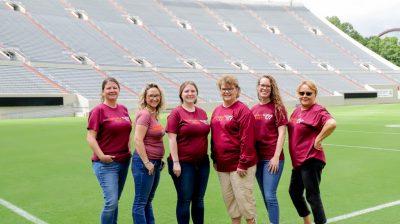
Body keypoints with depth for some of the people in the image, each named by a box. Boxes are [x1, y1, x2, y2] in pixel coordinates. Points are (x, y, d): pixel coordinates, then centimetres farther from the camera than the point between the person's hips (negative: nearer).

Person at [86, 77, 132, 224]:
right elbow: (90, 137, -11)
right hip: (106, 163, -6)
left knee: (115, 201, 14)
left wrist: (129, 150, 12)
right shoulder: (98, 110, -7)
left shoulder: (123, 109, 10)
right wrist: (101, 156, -20)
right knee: (111, 202, -11)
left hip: (124, 161, 6)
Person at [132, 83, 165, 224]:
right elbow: (138, 140, -21)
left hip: (155, 163, 9)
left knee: (148, 201, 17)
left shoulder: (154, 115, 12)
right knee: (140, 203, -1)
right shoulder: (145, 114, -14)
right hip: (145, 162, -9)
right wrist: (146, 162, -20)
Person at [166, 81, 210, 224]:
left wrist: (210, 158, 15)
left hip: (202, 162, 5)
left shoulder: (202, 113, 9)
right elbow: (172, 139, -11)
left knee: (199, 200, 13)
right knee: (185, 200, 3)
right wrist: (175, 162, -16)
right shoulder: (176, 113, -6)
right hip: (183, 163, -5)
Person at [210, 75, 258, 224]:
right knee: (228, 197, 14)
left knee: (243, 196, -1)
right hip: (222, 164, 7)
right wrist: (214, 159, 13)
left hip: (239, 165, -7)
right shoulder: (217, 111, 12)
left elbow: (247, 140, -16)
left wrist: (243, 163, -18)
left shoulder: (243, 110, -11)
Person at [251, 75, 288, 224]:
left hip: (272, 158, -5)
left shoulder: (277, 108, -4)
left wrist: (276, 157, -14)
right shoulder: (253, 110, 10)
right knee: (266, 196, 13)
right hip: (257, 157, 5)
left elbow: (282, 134, -8)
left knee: (270, 196, -8)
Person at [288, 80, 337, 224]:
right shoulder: (297, 110, 10)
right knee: (294, 192, 21)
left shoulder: (318, 111, -16)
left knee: (312, 196, -2)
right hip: (298, 160, 10)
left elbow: (332, 123, -35)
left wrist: (318, 140, -24)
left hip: (311, 160, -10)